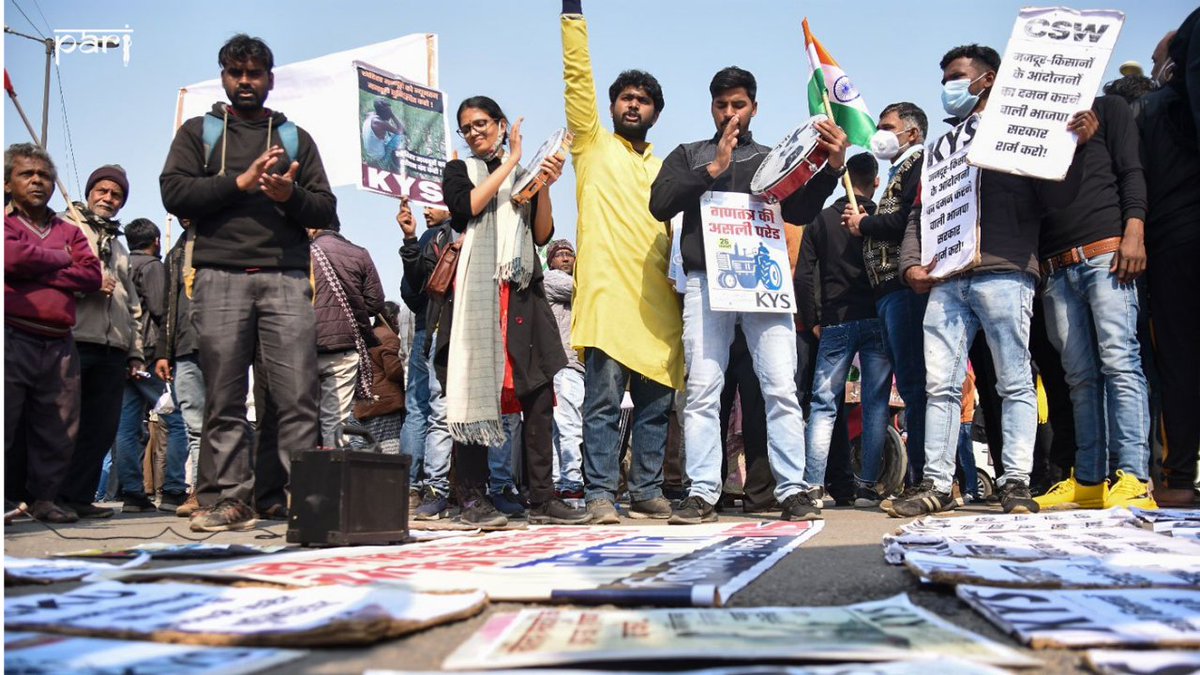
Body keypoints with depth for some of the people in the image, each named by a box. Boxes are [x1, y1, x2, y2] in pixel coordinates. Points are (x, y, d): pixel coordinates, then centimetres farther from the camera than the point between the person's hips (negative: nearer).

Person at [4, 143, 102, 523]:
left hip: (59, 346, 4)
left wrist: (34, 273, -5)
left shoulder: (69, 232, 19)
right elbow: (13, 257, -14)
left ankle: (42, 498, 15)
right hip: (12, 340, -4)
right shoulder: (6, 222, 7)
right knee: (7, 426, -3)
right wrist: (60, 259, 1)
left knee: (58, 431, 5)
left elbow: (92, 276, 4)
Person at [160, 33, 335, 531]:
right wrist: (239, 182, -6)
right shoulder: (198, 132, 19)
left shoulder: (296, 138, 21)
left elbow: (325, 209, 13)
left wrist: (291, 195, -8)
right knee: (224, 400, -2)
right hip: (220, 278, 0)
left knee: (298, 397, -9)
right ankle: (227, 500, 3)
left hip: (286, 279, 0)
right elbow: (174, 193, 4)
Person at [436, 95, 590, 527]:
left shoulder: (526, 175, 22)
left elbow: (542, 235, 12)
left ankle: (542, 499, 0)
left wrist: (545, 188, -1)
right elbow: (466, 207, -8)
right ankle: (473, 499, -1)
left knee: (538, 395, -4)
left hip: (522, 290, 3)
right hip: (477, 289, -3)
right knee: (475, 390, -6)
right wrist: (510, 161, -3)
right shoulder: (458, 171, 15)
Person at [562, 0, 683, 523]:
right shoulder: (592, 145, 12)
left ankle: (647, 491, 16)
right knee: (604, 400, -6)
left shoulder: (665, 168, 24)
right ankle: (600, 493, 1)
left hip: (657, 300, 5)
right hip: (606, 293, -4)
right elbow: (578, 79, 2)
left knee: (655, 403, 7)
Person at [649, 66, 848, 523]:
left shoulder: (772, 158, 22)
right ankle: (702, 493, -2)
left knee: (781, 387, -6)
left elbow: (800, 212, 9)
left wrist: (833, 167, -6)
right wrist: (713, 170, -5)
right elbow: (660, 204, 3)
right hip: (707, 281, 0)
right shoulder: (689, 156, 20)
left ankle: (793, 490, -3)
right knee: (702, 389, -5)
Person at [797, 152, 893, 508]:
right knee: (875, 404, 4)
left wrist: (812, 322, 7)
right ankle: (867, 486, 2)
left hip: (836, 323, 1)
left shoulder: (821, 220, 7)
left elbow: (803, 276, 1)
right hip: (877, 320, 0)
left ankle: (813, 485, -5)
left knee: (823, 404, 3)